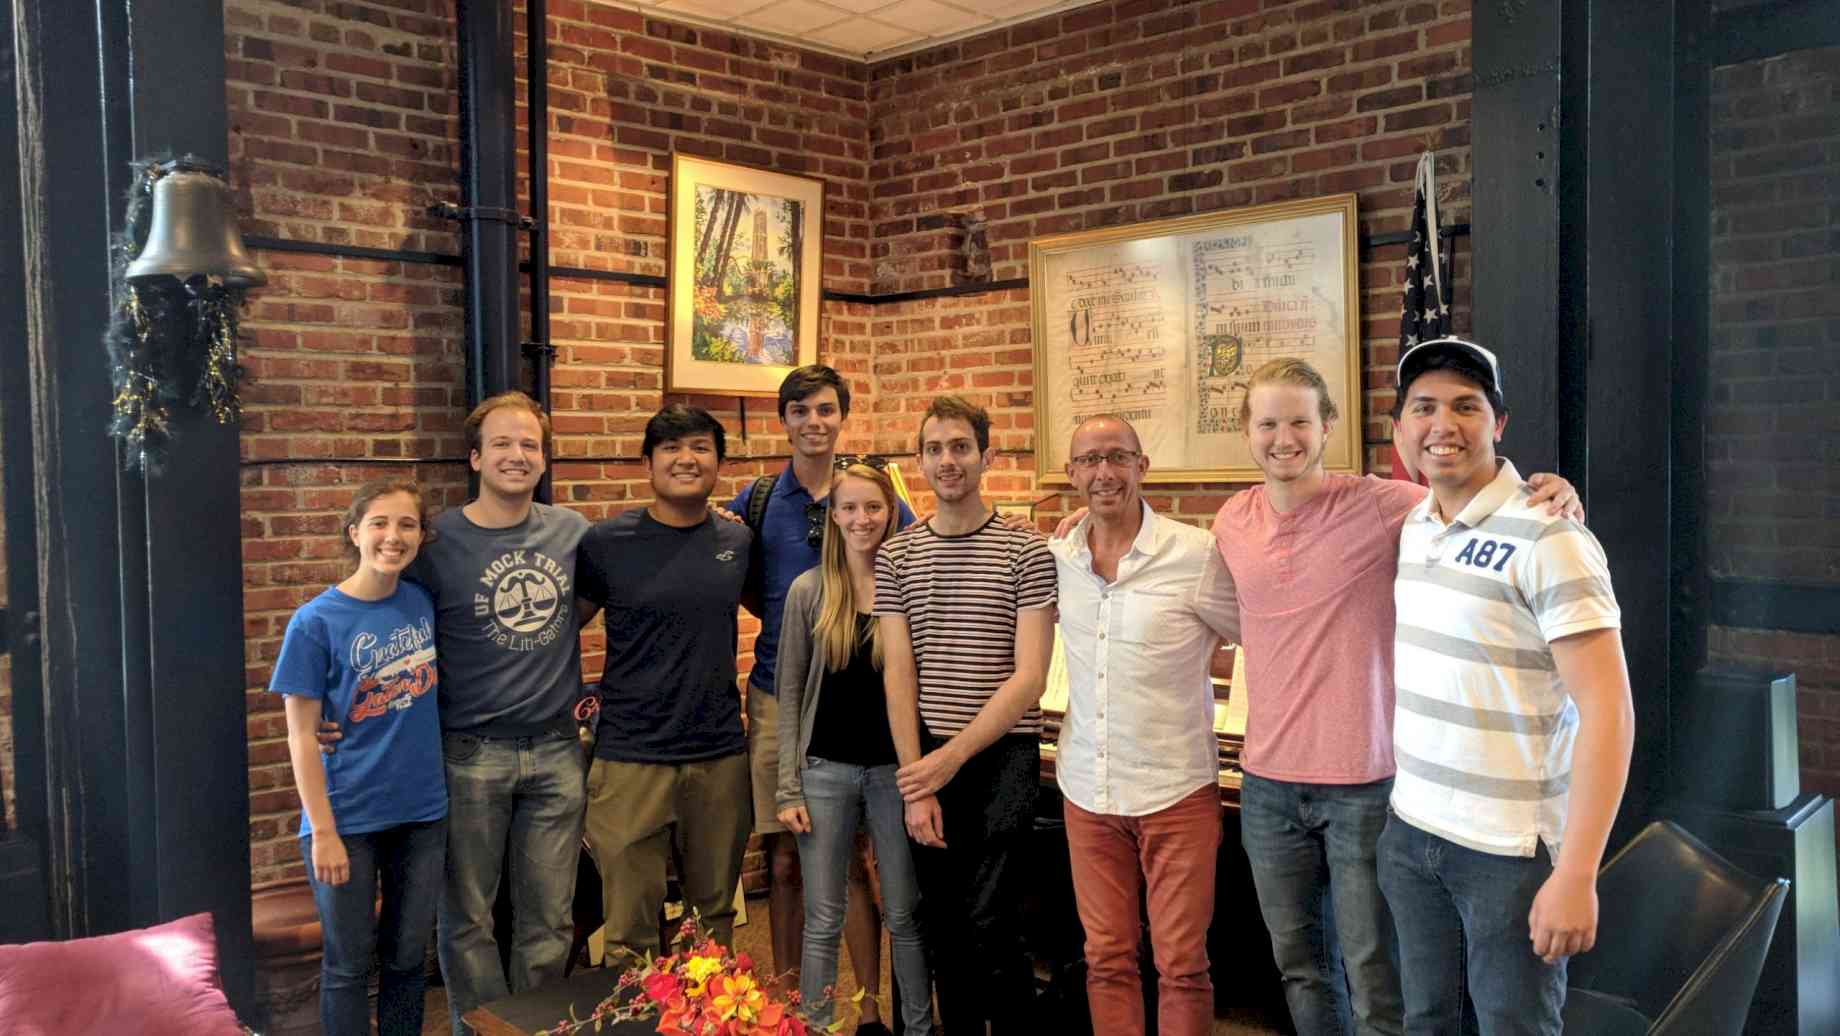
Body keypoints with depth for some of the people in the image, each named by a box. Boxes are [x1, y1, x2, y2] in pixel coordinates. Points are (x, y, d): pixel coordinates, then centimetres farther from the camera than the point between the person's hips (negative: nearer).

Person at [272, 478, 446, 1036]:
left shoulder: (426, 603, 0)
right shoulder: (316, 622, -11)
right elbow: (302, 735, -10)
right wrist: (323, 832, -13)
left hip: (423, 812, 4)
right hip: (347, 819, -3)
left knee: (408, 956, 15)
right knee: (348, 963, 9)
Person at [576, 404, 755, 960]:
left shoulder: (738, 541, 5)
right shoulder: (606, 543, -6)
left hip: (721, 754, 3)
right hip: (631, 759, -3)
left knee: (716, 915, 17)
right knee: (630, 930, 3)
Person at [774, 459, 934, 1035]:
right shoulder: (810, 590, -1)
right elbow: (790, 692, 2)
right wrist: (789, 787, -2)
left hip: (897, 767, 0)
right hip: (826, 769, 0)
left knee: (905, 916, 11)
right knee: (823, 921, 8)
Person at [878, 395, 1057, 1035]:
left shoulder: (1026, 552, -3)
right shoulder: (895, 557, 7)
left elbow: (1029, 677, -8)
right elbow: (898, 674, 2)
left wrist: (952, 757, -14)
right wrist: (917, 783, -6)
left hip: (1001, 757, -3)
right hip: (927, 763, 3)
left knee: (989, 927, -7)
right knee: (944, 926, 10)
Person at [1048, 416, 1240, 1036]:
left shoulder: (1198, 555, -12)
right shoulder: (1055, 559, 1)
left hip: (1177, 791, -3)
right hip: (1087, 790, 4)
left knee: (1182, 964, 6)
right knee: (1106, 958, 13)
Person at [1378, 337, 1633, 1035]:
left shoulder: (1548, 542, -16)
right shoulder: (1414, 525, 6)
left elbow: (1607, 710, -19)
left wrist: (1576, 874, -23)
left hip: (1510, 848, -6)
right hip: (1410, 829, 6)